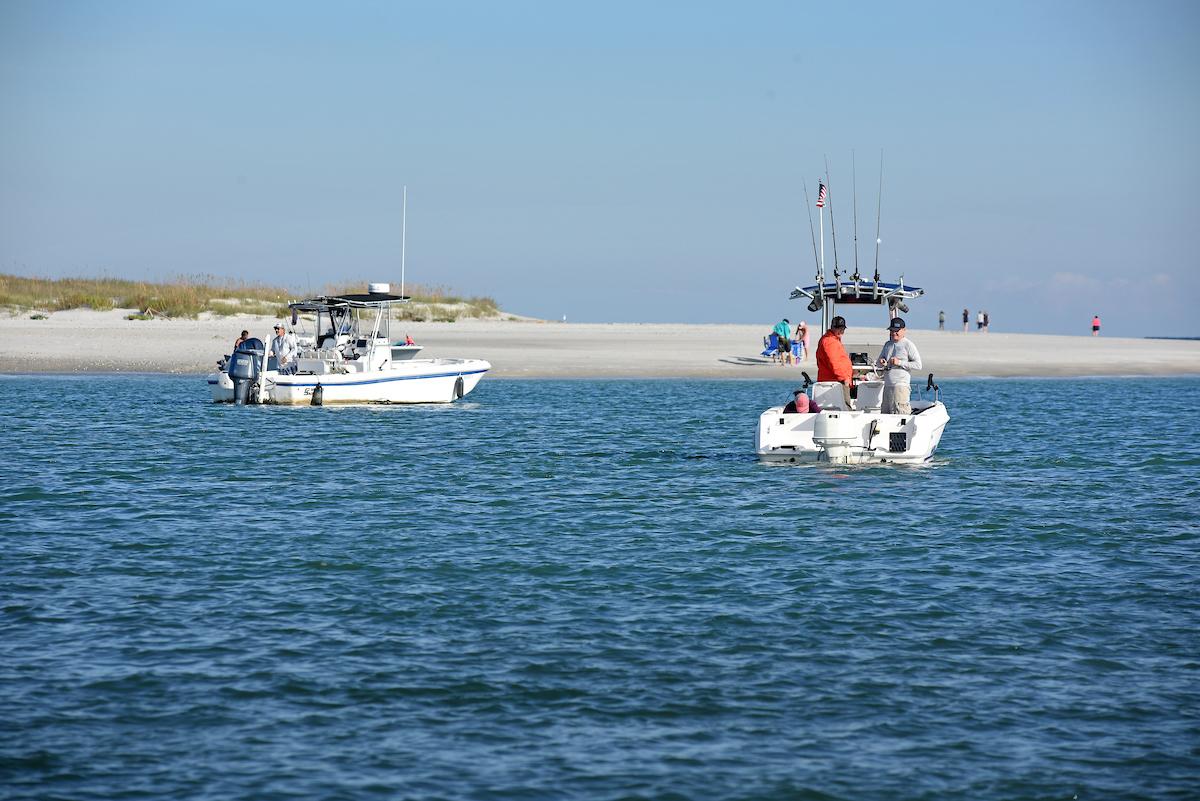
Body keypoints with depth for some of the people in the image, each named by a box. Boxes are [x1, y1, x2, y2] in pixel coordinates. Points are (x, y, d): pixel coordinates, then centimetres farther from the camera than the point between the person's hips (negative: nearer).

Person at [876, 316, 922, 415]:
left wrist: (899, 362, -15)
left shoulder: (908, 345, -3)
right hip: (887, 386, 8)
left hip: (900, 386, -8)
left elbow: (918, 365, -9)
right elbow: (878, 363, 19)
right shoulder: (888, 345, 18)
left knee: (898, 414, -14)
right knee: (885, 414, 7)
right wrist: (882, 363, -6)